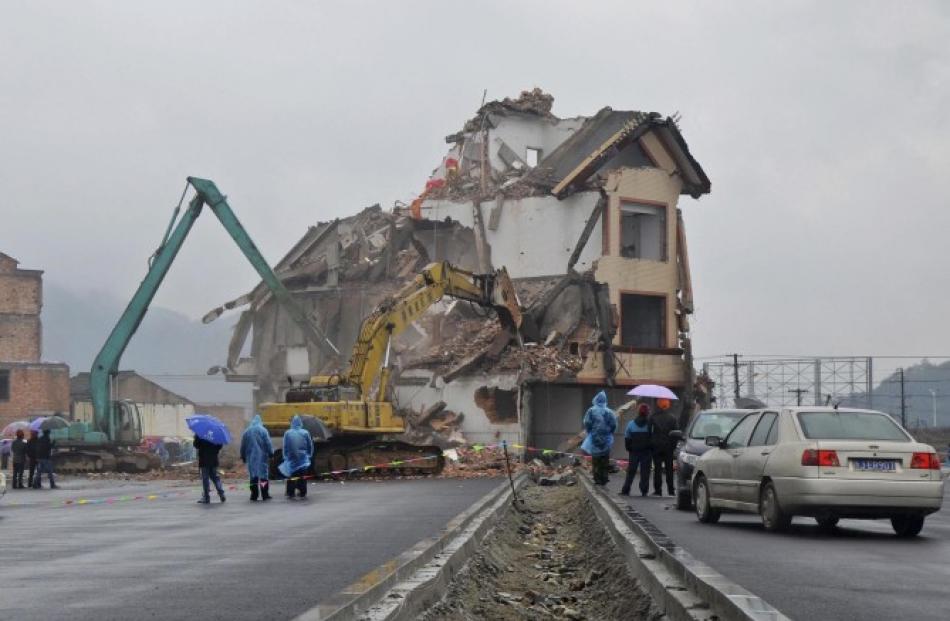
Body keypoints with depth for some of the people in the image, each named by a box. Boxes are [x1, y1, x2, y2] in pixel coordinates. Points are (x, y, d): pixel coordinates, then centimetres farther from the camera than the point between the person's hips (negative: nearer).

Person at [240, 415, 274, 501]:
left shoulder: (247, 431, 5)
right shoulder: (263, 430, -6)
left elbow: (243, 445, 10)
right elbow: (268, 443, -8)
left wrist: (243, 457, 18)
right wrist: (271, 453, 1)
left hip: (251, 457, 3)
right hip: (262, 456, -3)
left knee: (253, 476, 7)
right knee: (264, 475, 1)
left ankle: (254, 495, 7)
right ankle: (265, 495, -1)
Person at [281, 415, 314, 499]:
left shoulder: (287, 433, -6)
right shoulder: (305, 433, -5)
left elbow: (285, 447, -2)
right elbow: (310, 446, 2)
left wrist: (285, 457, 8)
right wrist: (309, 455, 15)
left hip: (291, 458, 0)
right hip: (303, 458, 0)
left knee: (291, 476, 6)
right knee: (302, 477, 8)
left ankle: (290, 494, 4)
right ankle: (302, 493, 8)